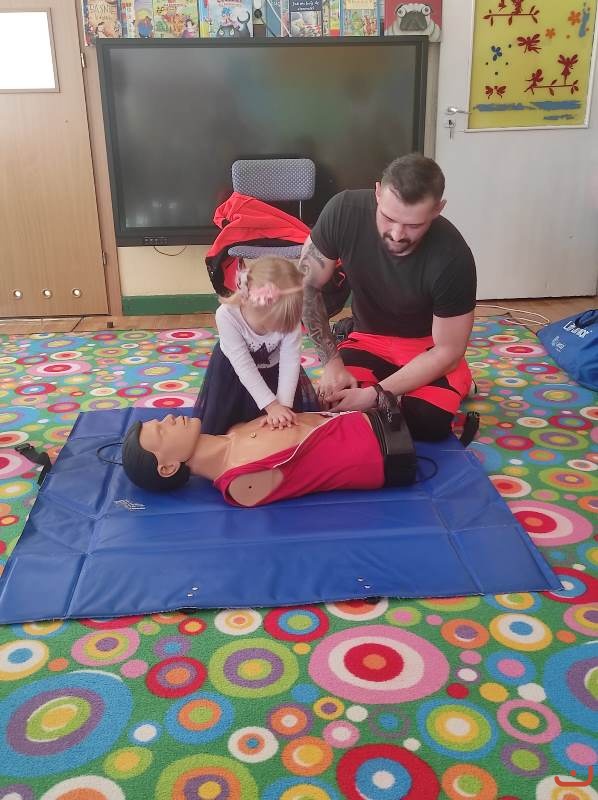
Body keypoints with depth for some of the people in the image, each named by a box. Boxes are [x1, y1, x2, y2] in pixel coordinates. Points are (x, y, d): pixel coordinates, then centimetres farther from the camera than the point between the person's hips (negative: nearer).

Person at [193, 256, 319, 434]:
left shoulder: (289, 317, -34)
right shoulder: (226, 315, -39)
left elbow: (290, 362, -29)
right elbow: (244, 366, -36)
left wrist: (283, 404, -39)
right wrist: (271, 405, -39)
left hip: (274, 366, 2)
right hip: (233, 367, -1)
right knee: (217, 421, 1)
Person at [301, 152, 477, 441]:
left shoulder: (453, 258, -30)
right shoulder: (344, 211, -25)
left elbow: (448, 350, -21)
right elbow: (306, 285, -12)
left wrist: (376, 395, -28)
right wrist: (332, 361, -18)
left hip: (427, 346, -2)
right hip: (368, 338, 2)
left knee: (429, 422, -26)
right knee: (339, 410, -22)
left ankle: (453, 382, 9)